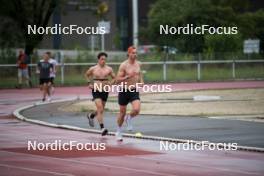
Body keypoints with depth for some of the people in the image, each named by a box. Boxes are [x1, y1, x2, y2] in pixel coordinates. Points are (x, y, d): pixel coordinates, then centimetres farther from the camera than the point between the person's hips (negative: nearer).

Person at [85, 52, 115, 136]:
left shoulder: (109, 69, 0)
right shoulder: (93, 69, -2)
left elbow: (114, 78, 12)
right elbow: (87, 75, 17)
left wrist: (110, 83, -7)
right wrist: (90, 83, 5)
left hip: (105, 91, 3)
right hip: (96, 91, -3)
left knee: (101, 110, 15)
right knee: (100, 109, -18)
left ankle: (91, 116, 48)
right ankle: (102, 128, -20)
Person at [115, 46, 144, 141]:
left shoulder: (138, 64, 2)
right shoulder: (123, 65, -13)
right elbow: (118, 79, -15)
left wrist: (141, 81, 6)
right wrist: (128, 77, -29)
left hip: (135, 91, 3)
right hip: (124, 91, -3)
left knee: (136, 110, -19)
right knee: (122, 112, 8)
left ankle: (129, 118, 15)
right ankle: (118, 131, 28)